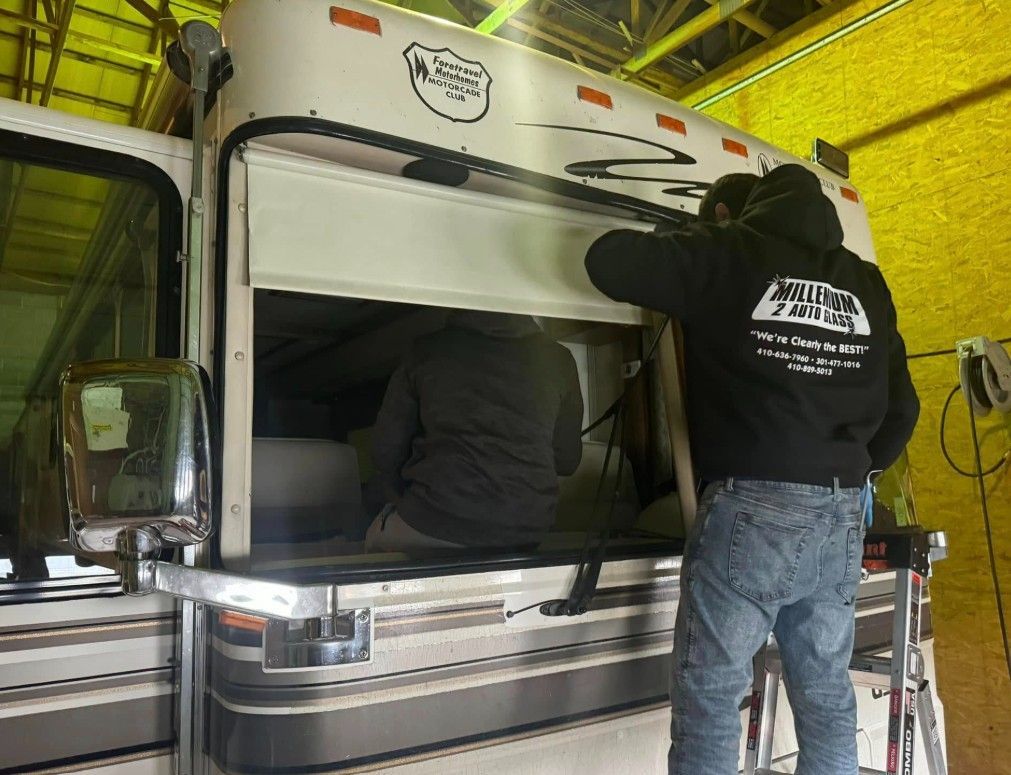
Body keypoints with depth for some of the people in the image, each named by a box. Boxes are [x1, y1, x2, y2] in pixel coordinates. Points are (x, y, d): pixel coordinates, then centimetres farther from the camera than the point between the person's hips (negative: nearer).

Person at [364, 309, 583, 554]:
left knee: (376, 539, 27)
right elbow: (567, 461, 13)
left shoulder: (427, 351, 3)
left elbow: (385, 453, 6)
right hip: (525, 531, 3)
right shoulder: (558, 359, 6)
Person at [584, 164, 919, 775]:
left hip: (751, 510, -6)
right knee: (826, 695, 19)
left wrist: (696, 245, 13)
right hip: (842, 517, 7)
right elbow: (901, 409, 18)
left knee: (710, 698, 3)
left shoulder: (727, 252, -1)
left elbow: (608, 261, -7)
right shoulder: (865, 282, 17)